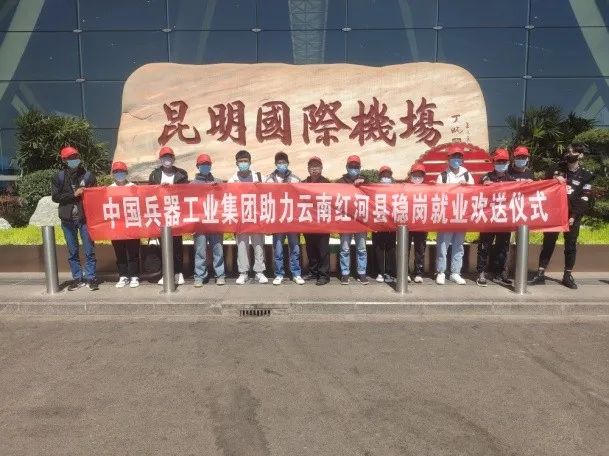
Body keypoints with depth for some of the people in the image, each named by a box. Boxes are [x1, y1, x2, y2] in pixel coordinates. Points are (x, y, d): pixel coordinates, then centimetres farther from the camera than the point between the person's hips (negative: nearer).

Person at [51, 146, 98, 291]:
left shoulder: (88, 175, 0)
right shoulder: (59, 177, 2)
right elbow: (55, 197, -3)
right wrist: (74, 194, -13)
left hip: (85, 218, -1)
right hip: (68, 219, 1)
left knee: (89, 250, 0)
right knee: (72, 252, 9)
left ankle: (91, 278, 9)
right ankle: (77, 278, 19)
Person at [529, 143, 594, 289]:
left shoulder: (586, 176, 0)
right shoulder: (558, 169, 6)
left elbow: (584, 200, -5)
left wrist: (574, 216, -14)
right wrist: (553, 178, -10)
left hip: (572, 215, -1)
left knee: (571, 245, 5)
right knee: (548, 242, 1)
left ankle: (568, 276, 15)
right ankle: (540, 274, 3)